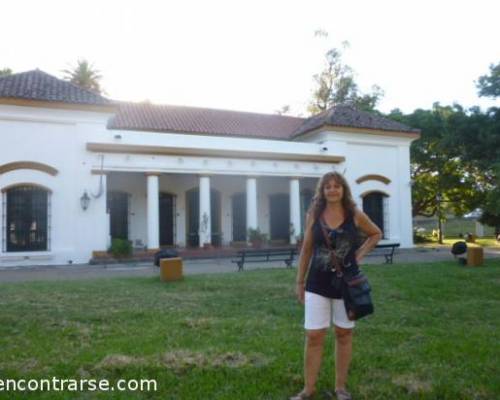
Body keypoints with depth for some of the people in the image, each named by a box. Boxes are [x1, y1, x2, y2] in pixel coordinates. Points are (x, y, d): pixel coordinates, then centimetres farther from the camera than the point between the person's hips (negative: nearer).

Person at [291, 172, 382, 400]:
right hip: (317, 284, 0)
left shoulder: (355, 214, -3)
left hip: (346, 282, 0)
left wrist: (360, 254, 0)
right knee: (313, 336, 1)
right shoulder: (314, 215, -2)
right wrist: (299, 281, 6)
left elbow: (376, 234, 14)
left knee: (343, 333, 12)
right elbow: (306, 250, 4)